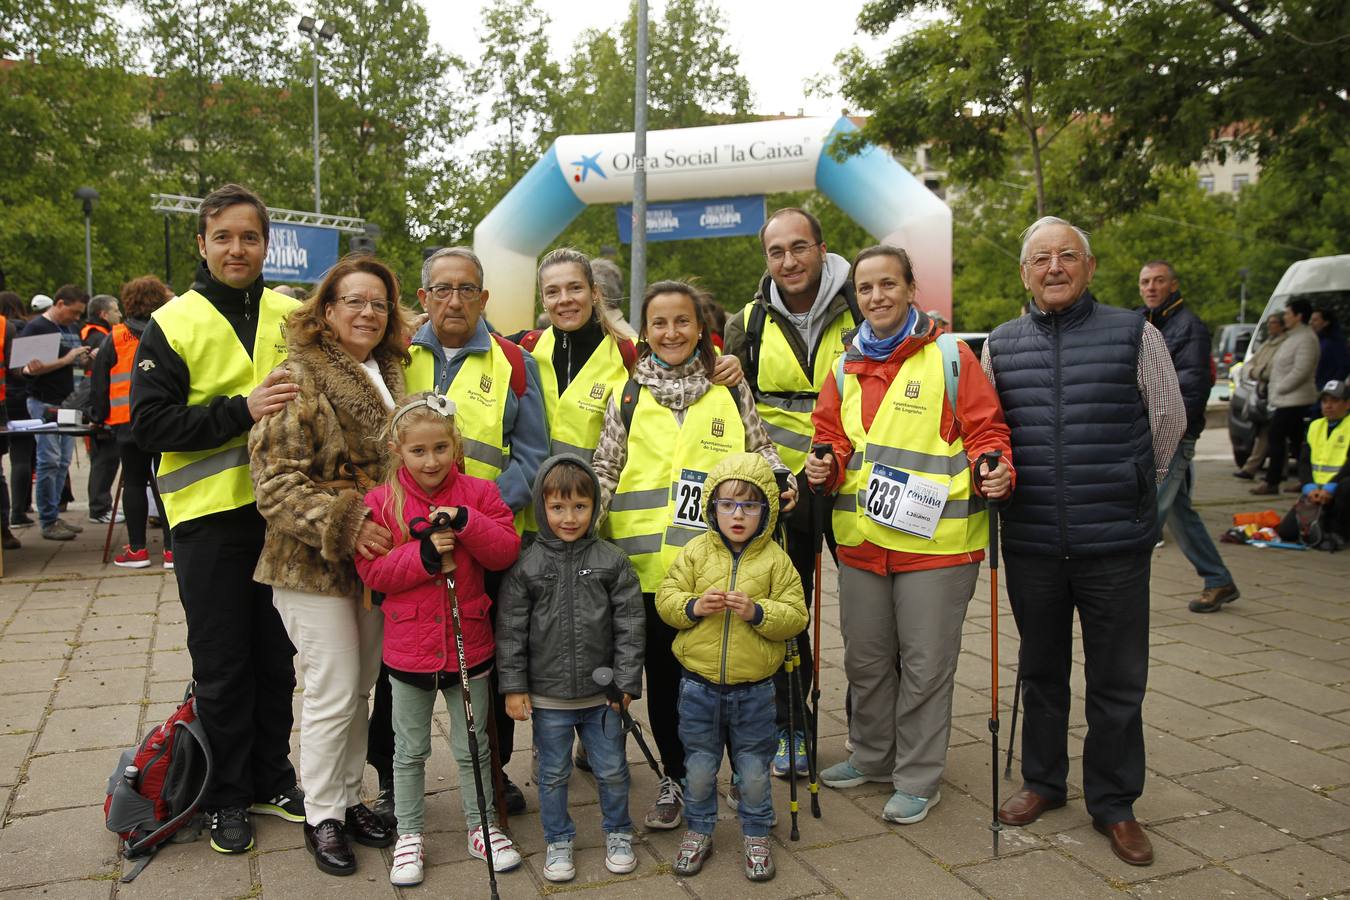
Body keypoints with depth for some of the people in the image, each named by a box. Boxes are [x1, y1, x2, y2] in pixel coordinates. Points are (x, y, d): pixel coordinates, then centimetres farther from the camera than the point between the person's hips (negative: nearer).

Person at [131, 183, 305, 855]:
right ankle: (226, 798, 24)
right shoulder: (171, 325, -3)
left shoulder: (292, 316, 6)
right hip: (210, 518, -3)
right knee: (222, 665, 8)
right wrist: (241, 409, -21)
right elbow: (149, 423, -10)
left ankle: (272, 779, 30)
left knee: (276, 655, 13)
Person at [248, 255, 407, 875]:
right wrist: (342, 523, -25)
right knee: (333, 692, -1)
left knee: (361, 689, 15)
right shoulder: (299, 380, -11)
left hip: (375, 562, 7)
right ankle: (321, 817, 18)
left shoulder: (389, 377, 12)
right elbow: (274, 482, -17)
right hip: (314, 567, -6)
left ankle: (349, 798, 31)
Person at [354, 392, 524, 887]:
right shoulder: (381, 501, -6)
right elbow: (371, 571, -10)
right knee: (410, 751, 17)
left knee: (473, 747, 16)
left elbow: (507, 551, -11)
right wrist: (424, 555, -24)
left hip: (469, 645, 1)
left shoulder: (478, 493, -4)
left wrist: (465, 522, -24)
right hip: (408, 649, 0)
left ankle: (482, 827, 34)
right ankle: (409, 834, 34)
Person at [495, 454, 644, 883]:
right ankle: (558, 841, 34)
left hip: (601, 693, 0)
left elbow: (630, 624, -3)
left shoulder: (612, 561, -5)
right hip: (547, 696, 0)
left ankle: (618, 833, 36)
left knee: (611, 770, 14)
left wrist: (625, 682, -6)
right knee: (553, 774, 15)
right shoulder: (526, 565, -6)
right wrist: (513, 687, -5)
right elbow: (510, 630, -3)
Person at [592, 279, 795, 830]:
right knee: (662, 672, 10)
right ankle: (675, 779, 27)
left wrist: (779, 476, -2)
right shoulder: (628, 398, 9)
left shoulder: (729, 391, 9)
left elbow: (759, 448, 17)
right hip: (650, 561, 1)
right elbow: (605, 468, 10)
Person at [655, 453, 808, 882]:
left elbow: (795, 616, -7)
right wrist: (693, 606, -20)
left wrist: (757, 612, -23)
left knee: (754, 768, 12)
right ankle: (699, 831, 34)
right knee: (699, 766, 14)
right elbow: (666, 598, -1)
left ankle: (756, 835, 33)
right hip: (699, 684, 1)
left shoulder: (775, 559, -5)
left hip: (754, 688, -1)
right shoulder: (696, 552, -1)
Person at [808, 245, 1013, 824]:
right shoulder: (846, 368, 12)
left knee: (925, 663, 5)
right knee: (865, 657, 17)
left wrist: (994, 468, -22)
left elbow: (985, 430, -3)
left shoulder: (950, 357, -2)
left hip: (935, 538, -5)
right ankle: (871, 756, 37)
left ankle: (918, 780, 22)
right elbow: (832, 437, 14)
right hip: (861, 538, 5)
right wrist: (826, 463, -7)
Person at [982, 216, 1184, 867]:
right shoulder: (1001, 345, 6)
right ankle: (1043, 781, 35)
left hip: (1116, 544, -2)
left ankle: (1113, 803, 25)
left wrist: (1129, 490, 11)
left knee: (1118, 681, 7)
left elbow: (1168, 420, 7)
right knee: (1041, 671, 16)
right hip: (1031, 544, 2)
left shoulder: (1134, 335, -1)